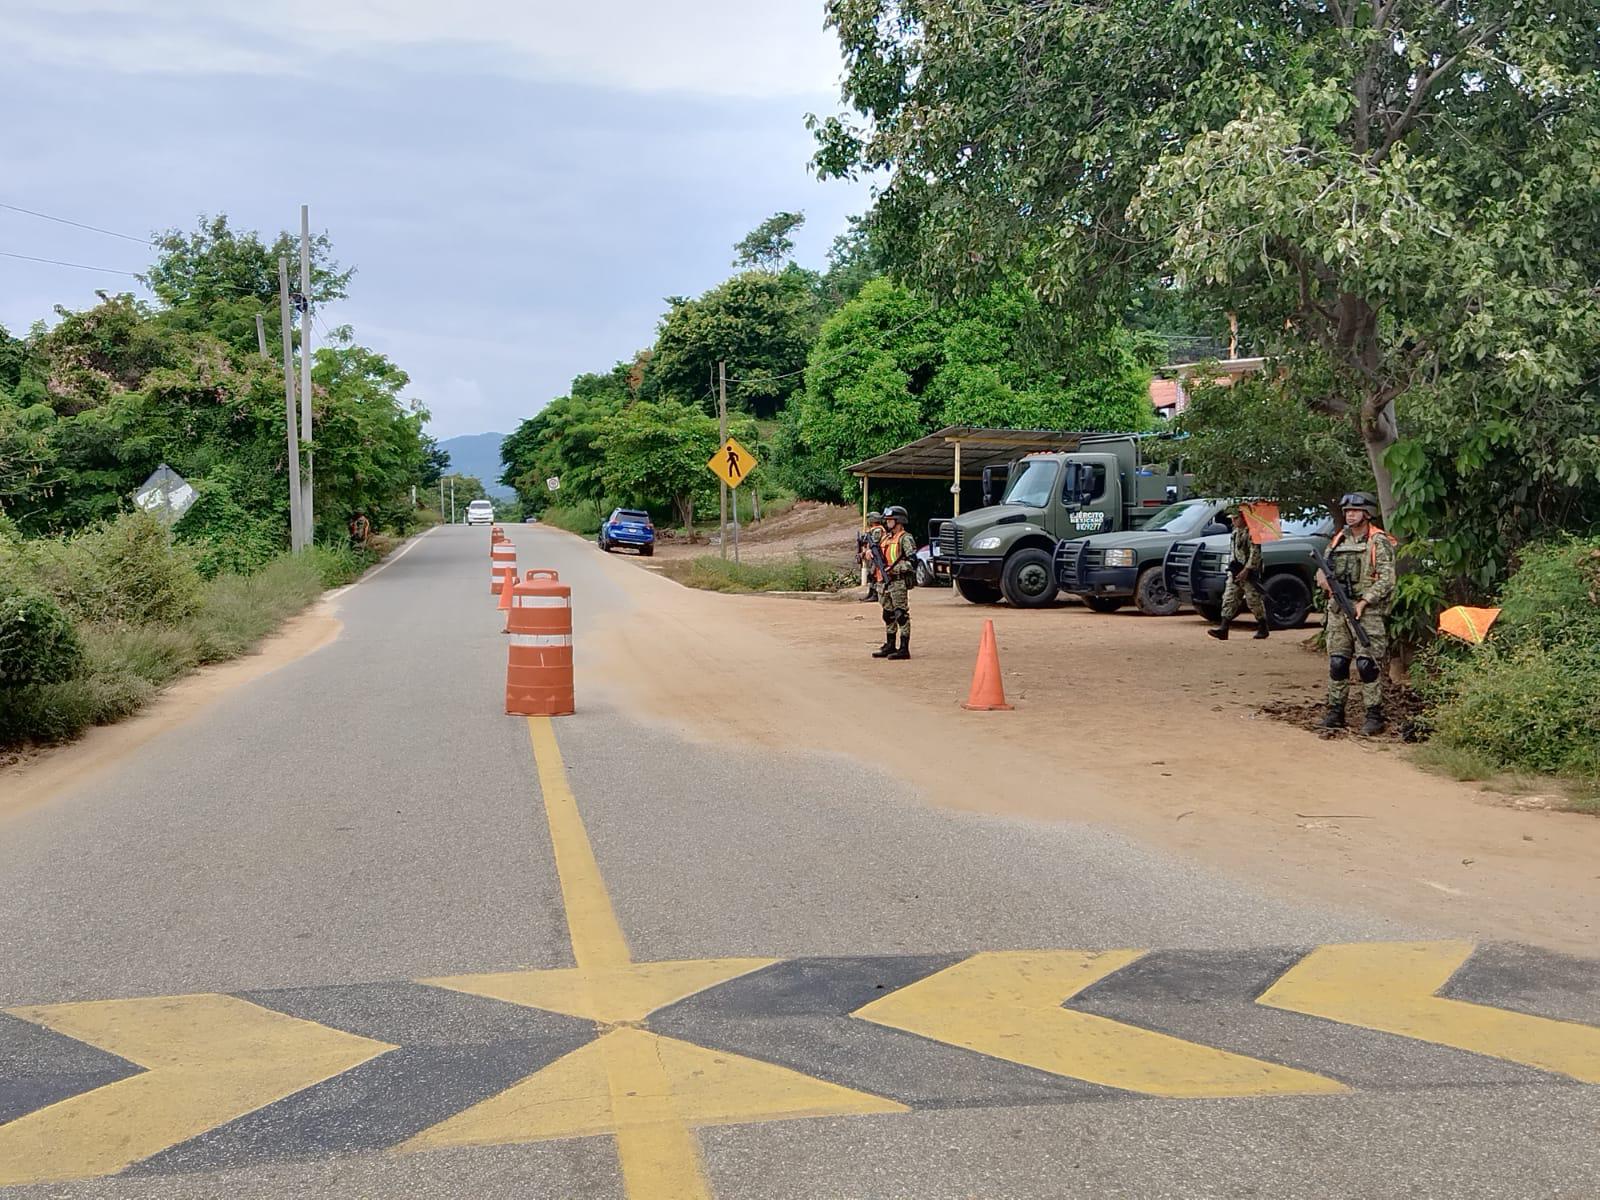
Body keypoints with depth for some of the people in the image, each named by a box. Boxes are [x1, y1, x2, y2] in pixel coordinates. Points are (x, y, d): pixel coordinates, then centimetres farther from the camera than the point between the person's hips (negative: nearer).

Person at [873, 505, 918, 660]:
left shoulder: (905, 538, -8)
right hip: (884, 583, 9)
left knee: (902, 615, -6)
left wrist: (893, 569, -20)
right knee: (888, 615, 13)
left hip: (899, 583, -9)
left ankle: (904, 649, -4)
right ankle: (889, 646, 21)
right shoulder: (886, 538, 18)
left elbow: (912, 563, -16)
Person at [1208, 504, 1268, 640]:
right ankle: (1223, 629, -6)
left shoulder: (1251, 532, -13)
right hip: (1235, 572, 9)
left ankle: (1263, 628, 14)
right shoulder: (1236, 531, 16)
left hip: (1248, 573, -9)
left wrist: (1246, 570, -23)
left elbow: (1255, 553, -19)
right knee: (1229, 599, 0)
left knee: (1254, 600, 0)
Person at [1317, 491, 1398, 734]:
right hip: (1337, 609, 6)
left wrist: (1365, 601, -17)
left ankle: (1374, 715, -3)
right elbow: (1322, 568, 23)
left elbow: (1387, 579, -10)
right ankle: (1335, 712, 13)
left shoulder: (1379, 542, -3)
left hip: (1367, 611, -6)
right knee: (1337, 662, 6)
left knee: (1368, 664, -8)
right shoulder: (1338, 540, 15)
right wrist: (1323, 577, -1)